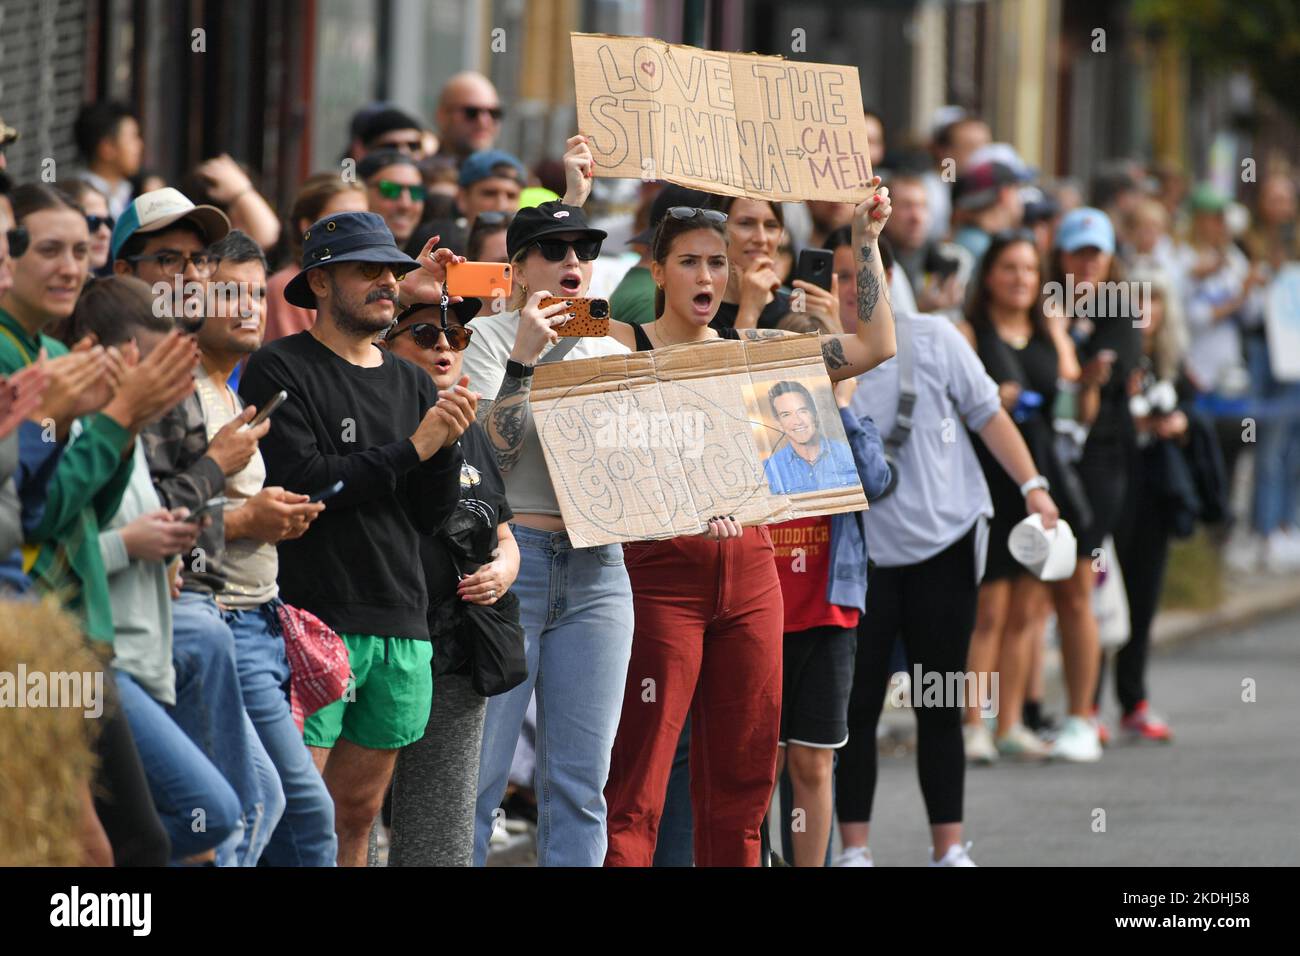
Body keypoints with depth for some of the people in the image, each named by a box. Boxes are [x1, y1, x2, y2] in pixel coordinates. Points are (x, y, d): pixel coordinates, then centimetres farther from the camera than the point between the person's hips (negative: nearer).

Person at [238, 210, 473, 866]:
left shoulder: (411, 385, 17)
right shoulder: (279, 371, -2)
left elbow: (432, 516, 14)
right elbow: (302, 481, -15)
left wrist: (449, 443, -5)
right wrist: (412, 448, -9)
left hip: (400, 629, 6)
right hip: (310, 620, -6)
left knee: (356, 813, 9)